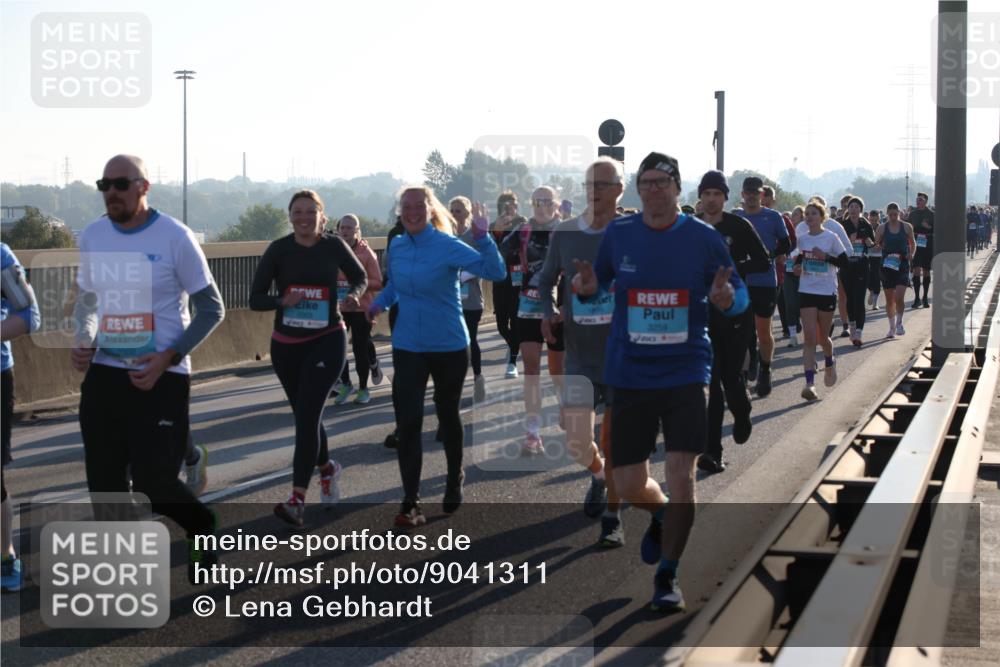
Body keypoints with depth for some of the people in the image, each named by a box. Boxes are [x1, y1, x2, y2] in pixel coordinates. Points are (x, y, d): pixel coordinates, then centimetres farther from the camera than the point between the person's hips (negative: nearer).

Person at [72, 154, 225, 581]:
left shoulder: (175, 237, -10)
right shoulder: (91, 237, 5)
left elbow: (211, 309, -5)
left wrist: (168, 358, -16)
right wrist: (83, 343, 0)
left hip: (161, 377, -5)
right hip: (104, 373, 5)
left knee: (153, 481, -7)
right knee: (104, 484, 6)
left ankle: (202, 528, 25)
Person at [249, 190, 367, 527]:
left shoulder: (334, 246, -4)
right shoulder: (278, 250, -6)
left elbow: (360, 276, 14)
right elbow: (255, 299, -5)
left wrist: (354, 294, -8)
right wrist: (282, 300, -25)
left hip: (327, 341, -2)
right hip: (286, 344, 2)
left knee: (307, 415, -15)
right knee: (305, 415, 15)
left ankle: (297, 500, -18)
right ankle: (327, 467, 45)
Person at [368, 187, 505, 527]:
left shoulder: (448, 246, -14)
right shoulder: (396, 247, 2)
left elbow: (495, 272, -21)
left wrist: (482, 237, -33)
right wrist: (380, 303, 1)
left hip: (449, 346, -3)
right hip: (408, 348, 3)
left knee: (447, 414, 15)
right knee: (408, 422, -8)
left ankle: (455, 479, 40)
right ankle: (410, 502, -3)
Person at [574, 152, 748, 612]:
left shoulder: (704, 238, -3)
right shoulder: (617, 234, 1)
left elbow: (740, 297, 4)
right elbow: (598, 281, 14)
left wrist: (725, 298, -19)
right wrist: (586, 287, -10)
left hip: (686, 372, -2)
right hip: (629, 376, 2)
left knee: (682, 477, -10)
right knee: (629, 487, 4)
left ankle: (667, 577, 9)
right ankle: (661, 514, 41)